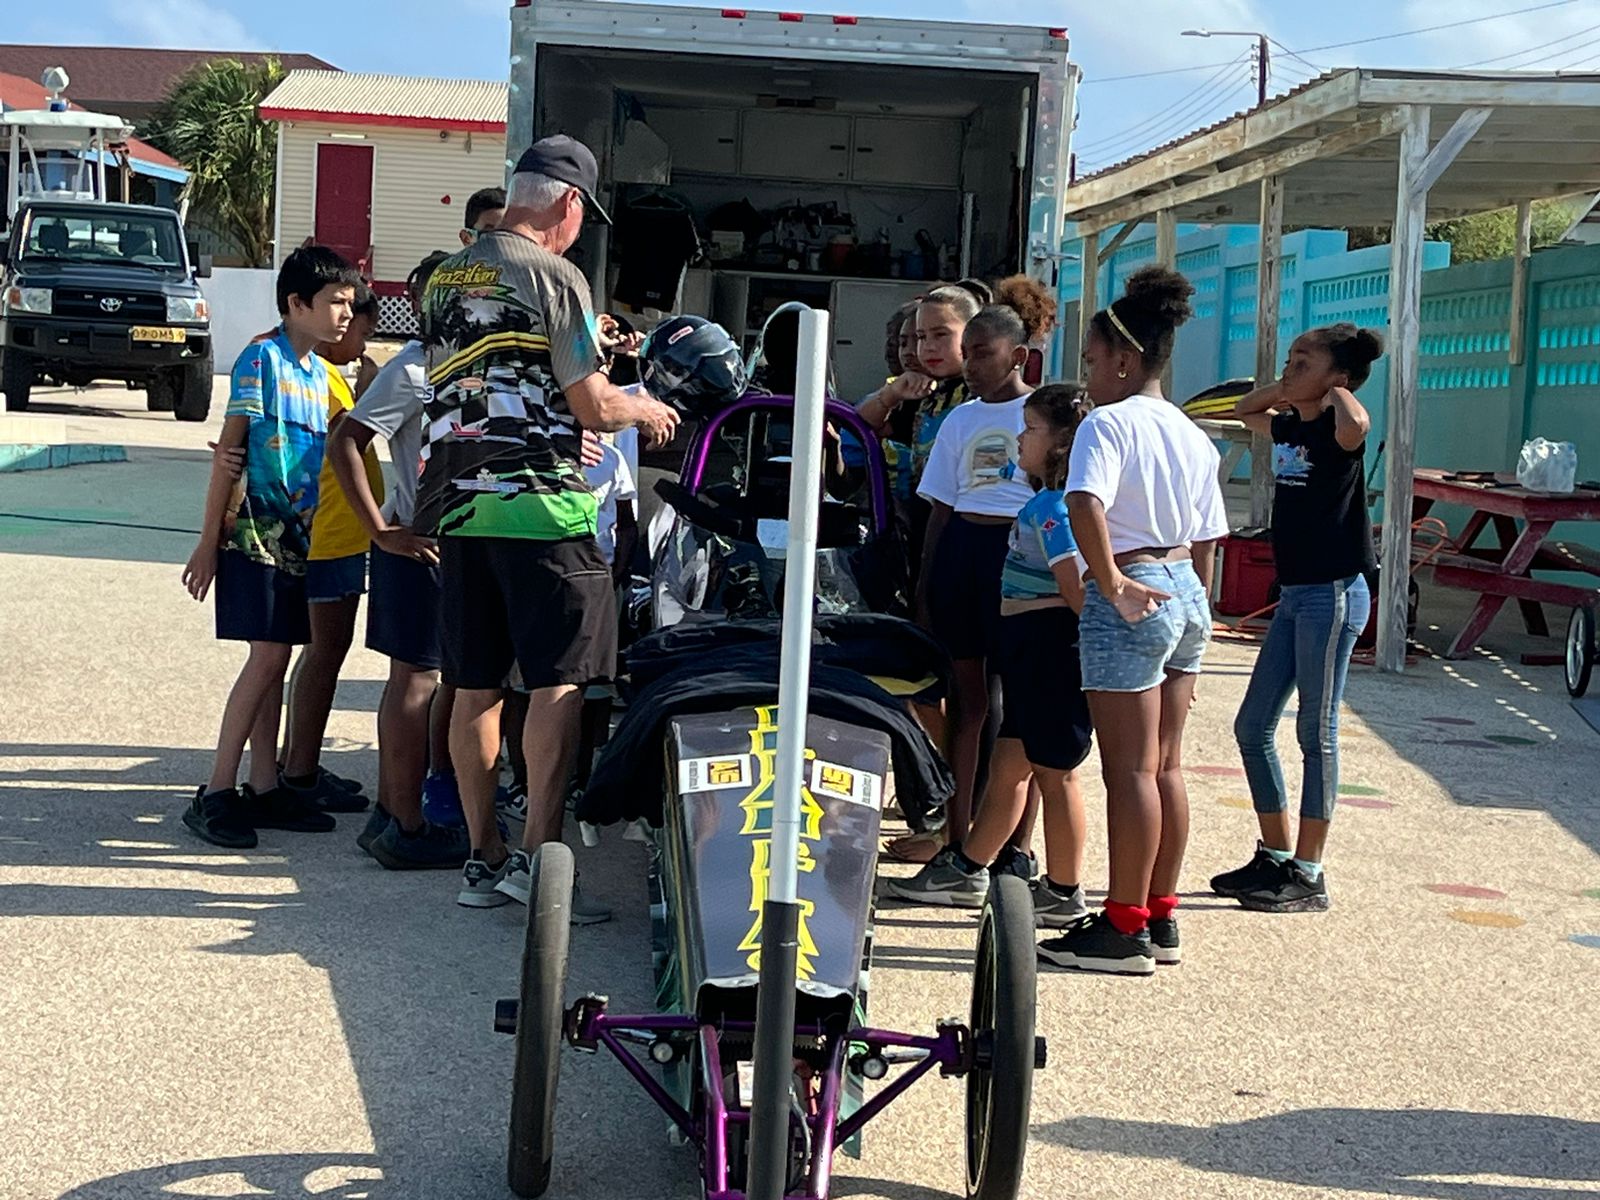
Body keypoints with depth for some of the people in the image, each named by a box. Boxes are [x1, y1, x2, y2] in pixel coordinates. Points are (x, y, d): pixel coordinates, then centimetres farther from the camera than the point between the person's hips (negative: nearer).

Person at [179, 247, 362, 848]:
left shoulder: (319, 371, 13)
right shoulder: (263, 358, -9)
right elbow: (229, 450, -11)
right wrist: (208, 543, -12)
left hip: (296, 533, 7)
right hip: (256, 529, -7)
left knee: (275, 661, 9)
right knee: (268, 657, -11)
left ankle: (263, 789, 13)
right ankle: (215, 794, -7)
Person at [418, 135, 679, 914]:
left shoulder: (444, 279, 15)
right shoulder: (555, 278, -7)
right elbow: (591, 407, -10)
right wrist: (647, 410, 10)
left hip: (456, 503, 7)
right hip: (538, 506, -7)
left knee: (474, 687, 9)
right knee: (559, 682, -3)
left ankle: (483, 860, 14)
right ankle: (537, 855, -8)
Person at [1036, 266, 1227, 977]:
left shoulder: (1108, 423, -11)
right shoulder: (1192, 436, 14)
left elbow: (1086, 506, -29)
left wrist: (1112, 584, -23)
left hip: (1129, 601, -8)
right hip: (1185, 596, 9)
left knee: (1130, 770, -4)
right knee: (1166, 767, 13)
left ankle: (1124, 930, 2)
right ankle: (1161, 918, 20)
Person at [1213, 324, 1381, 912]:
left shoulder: (1335, 432, -13)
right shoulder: (1290, 428, 11)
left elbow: (1356, 424, -39)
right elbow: (1245, 409, 32)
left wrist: (1335, 393, -18)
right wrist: (1287, 389, 13)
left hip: (1332, 595, -9)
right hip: (1294, 594, 9)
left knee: (1317, 732, -2)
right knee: (1252, 726, 11)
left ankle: (1308, 875, 7)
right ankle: (1275, 857, 22)